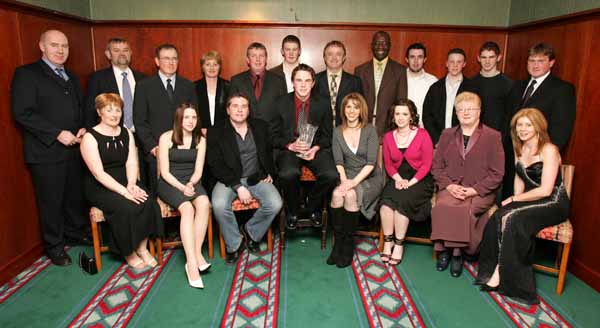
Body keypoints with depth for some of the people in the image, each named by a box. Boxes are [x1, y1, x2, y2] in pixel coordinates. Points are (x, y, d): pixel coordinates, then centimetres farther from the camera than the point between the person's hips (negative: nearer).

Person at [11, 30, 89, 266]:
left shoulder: (71, 77, 17)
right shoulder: (26, 74, -4)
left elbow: (81, 109, 21)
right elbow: (22, 113, -13)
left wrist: (84, 128, 1)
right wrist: (58, 133, -18)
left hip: (74, 148, 6)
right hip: (46, 152, -5)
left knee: (76, 196, 13)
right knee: (50, 201, 5)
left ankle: (77, 232, 32)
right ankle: (54, 246, 21)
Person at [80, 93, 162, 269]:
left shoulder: (126, 133, 9)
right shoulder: (90, 137, -7)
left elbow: (131, 164, 2)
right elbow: (98, 173, -15)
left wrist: (131, 185, -18)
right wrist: (124, 191, -24)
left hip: (125, 183, 5)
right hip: (100, 188, -4)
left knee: (149, 204, -23)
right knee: (127, 208, -30)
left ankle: (142, 248, -5)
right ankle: (129, 253, -6)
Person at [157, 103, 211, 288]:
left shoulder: (200, 140, 7)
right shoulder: (166, 138, -2)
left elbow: (198, 170, 5)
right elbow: (165, 171, -5)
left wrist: (190, 184, -14)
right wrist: (181, 187, -18)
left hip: (191, 182, 3)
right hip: (169, 183, -3)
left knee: (204, 202, -31)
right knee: (187, 208, -32)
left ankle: (197, 253, -26)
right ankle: (192, 264, -35)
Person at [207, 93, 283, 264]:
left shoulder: (260, 127, 9)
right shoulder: (216, 132, -2)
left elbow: (270, 152, 22)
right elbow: (216, 165, -9)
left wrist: (270, 173, 5)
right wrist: (238, 186, -19)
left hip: (257, 178, 3)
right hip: (230, 179, -2)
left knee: (275, 204, -23)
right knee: (219, 205, -32)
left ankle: (250, 232, 7)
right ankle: (234, 244, -5)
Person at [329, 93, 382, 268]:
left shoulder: (370, 130, -3)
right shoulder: (338, 132, 6)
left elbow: (371, 163, -11)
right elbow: (338, 161, -1)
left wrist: (354, 181, -23)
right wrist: (344, 180, -20)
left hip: (369, 177, -2)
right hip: (347, 176, 3)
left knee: (351, 195, -32)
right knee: (336, 194, -30)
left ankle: (348, 244, -17)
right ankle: (338, 242, -18)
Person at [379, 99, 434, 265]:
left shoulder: (422, 135, -4)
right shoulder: (388, 136, 8)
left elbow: (426, 164, -5)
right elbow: (388, 163, 10)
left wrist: (410, 183, -14)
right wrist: (398, 179, -9)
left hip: (419, 180, -3)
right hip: (398, 179, 3)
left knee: (402, 201, -28)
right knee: (386, 201, -26)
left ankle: (399, 245, -13)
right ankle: (387, 242, -12)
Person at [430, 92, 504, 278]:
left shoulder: (492, 136, 5)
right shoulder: (447, 135, 15)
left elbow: (496, 173, -1)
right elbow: (436, 166, 10)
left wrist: (474, 190, -13)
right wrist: (449, 186, -8)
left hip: (480, 191, -2)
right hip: (450, 188, 2)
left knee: (465, 209, -32)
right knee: (443, 205, -30)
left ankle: (457, 252, -14)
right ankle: (444, 248, -16)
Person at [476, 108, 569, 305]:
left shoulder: (549, 150, -12)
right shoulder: (519, 149, 11)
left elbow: (545, 190, -17)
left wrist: (515, 200, -11)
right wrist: (516, 199, 0)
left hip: (553, 203, -6)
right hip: (529, 200, 6)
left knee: (511, 218, -31)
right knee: (500, 216, -26)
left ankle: (501, 273, -20)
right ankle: (494, 270, -23)